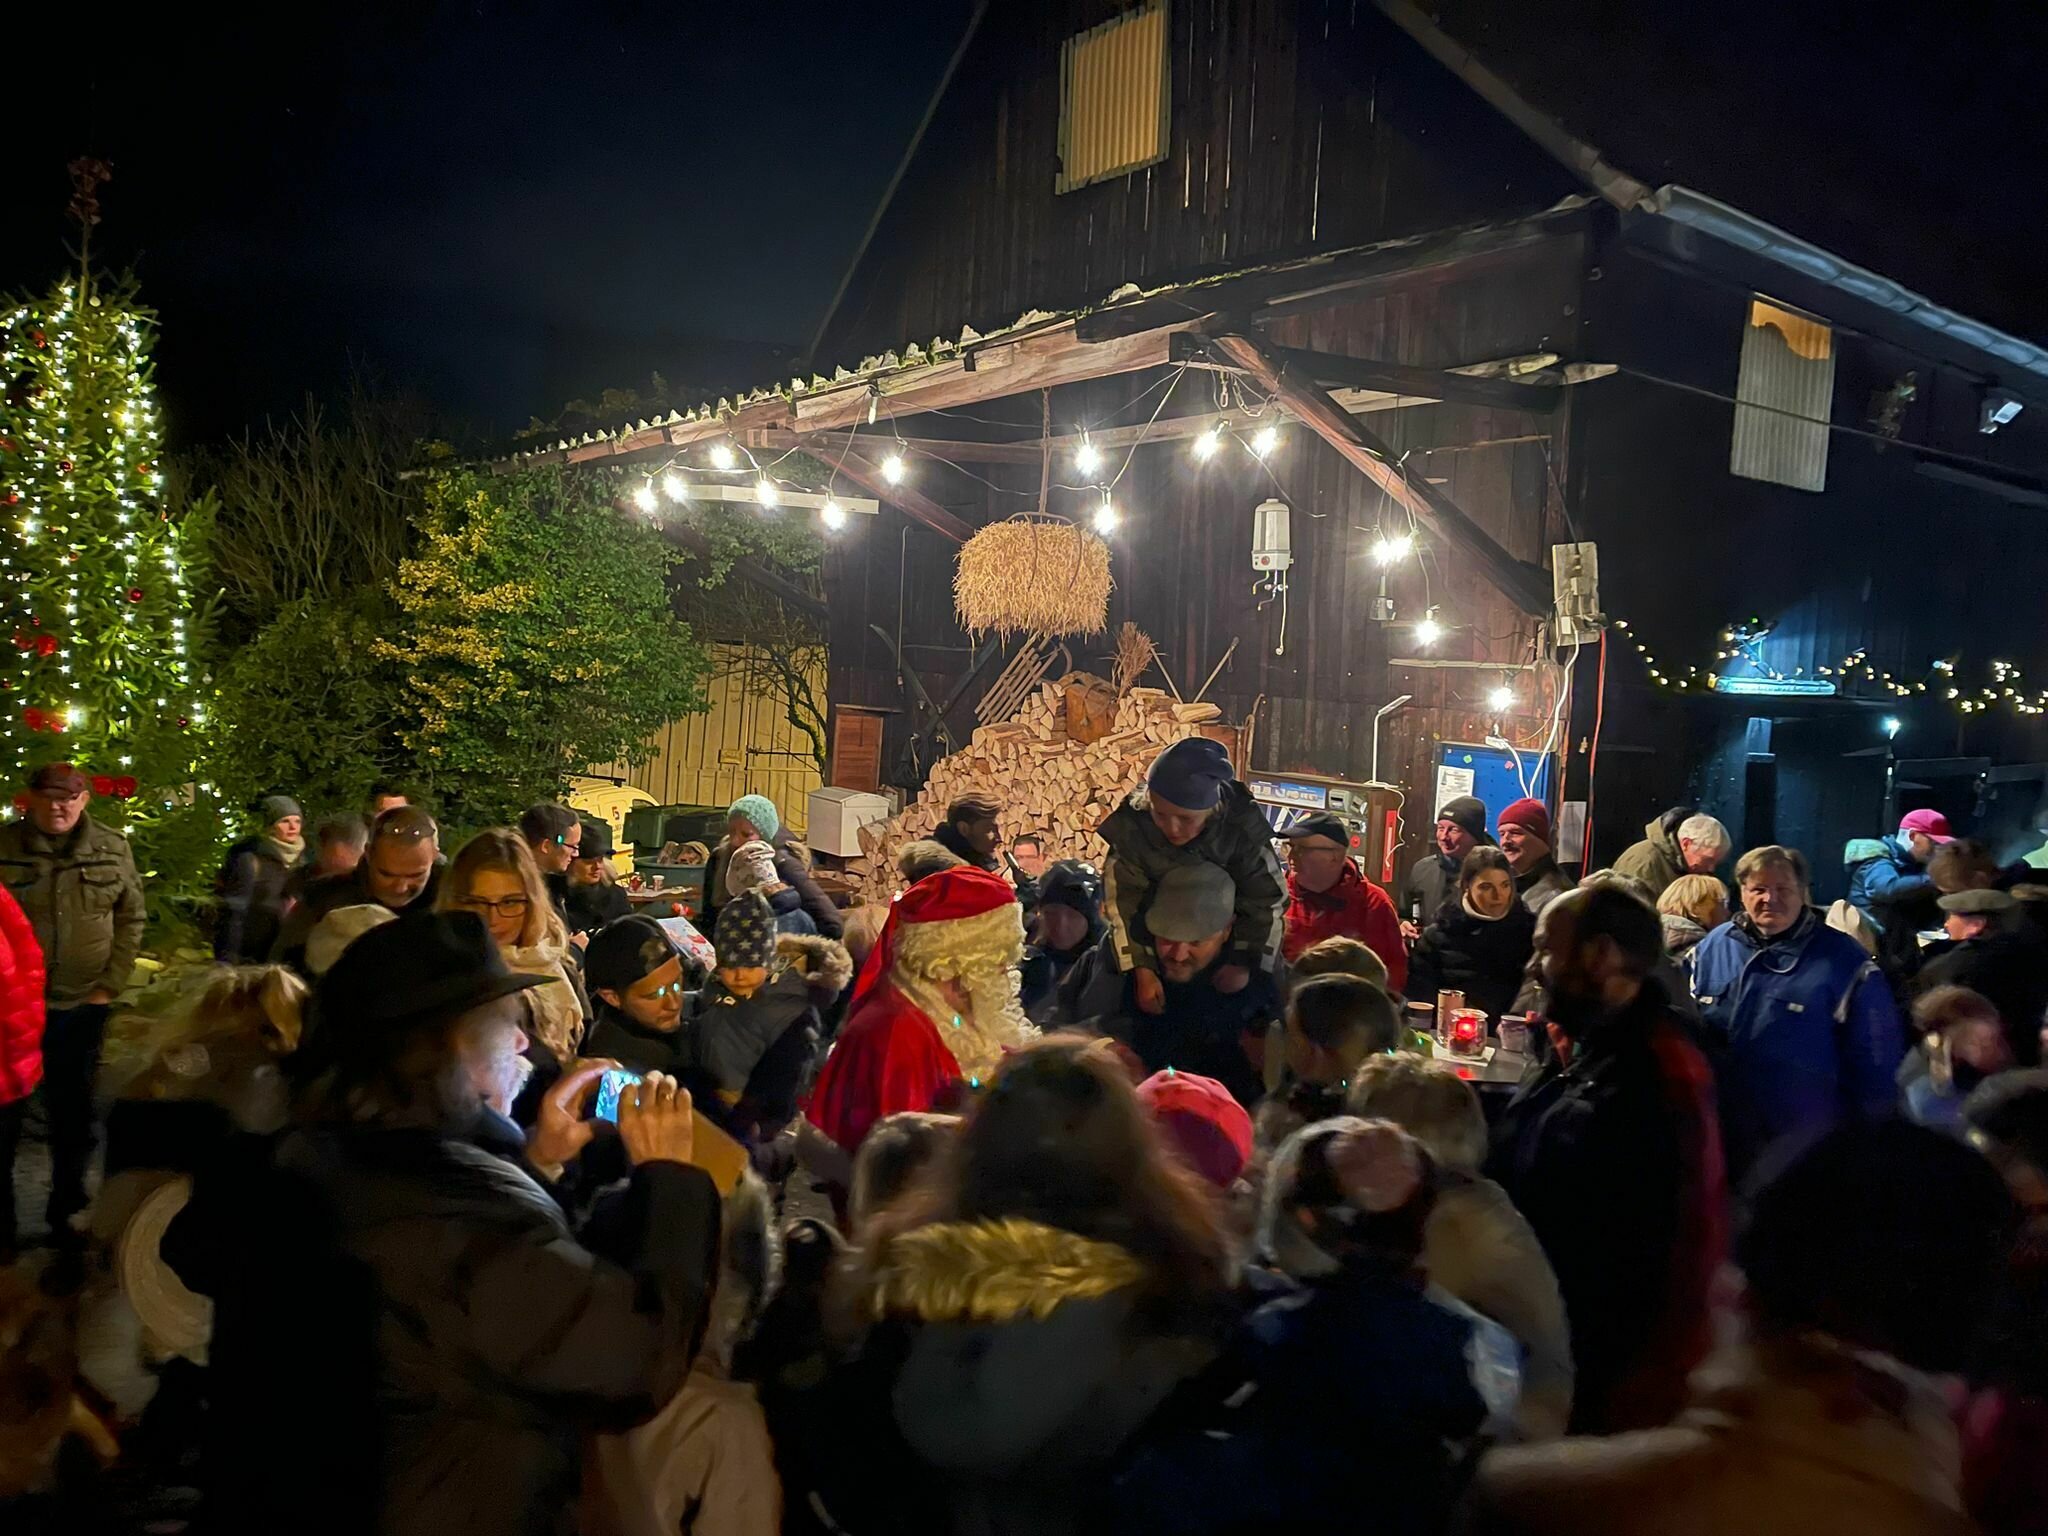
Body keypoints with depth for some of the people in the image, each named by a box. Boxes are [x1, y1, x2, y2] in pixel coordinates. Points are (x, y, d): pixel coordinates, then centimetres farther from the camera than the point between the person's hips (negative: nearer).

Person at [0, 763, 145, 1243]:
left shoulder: (112, 849, 0)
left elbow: (132, 920, 4)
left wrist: (110, 985, -2)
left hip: (82, 1005, 1)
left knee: (73, 1113, 11)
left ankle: (66, 1212, 25)